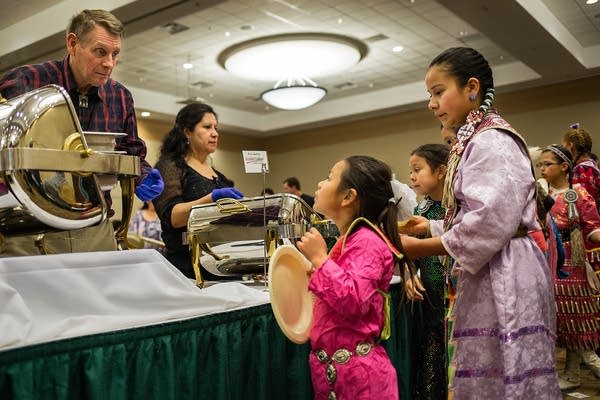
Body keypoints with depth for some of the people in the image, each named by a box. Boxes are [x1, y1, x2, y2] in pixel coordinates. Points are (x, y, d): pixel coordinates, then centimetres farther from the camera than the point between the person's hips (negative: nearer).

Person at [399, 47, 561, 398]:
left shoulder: (492, 141, -12)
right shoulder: (475, 142, 18)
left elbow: (490, 223, -22)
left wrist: (421, 247, -15)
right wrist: (431, 227, 13)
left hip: (504, 279, -9)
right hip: (485, 279, 10)